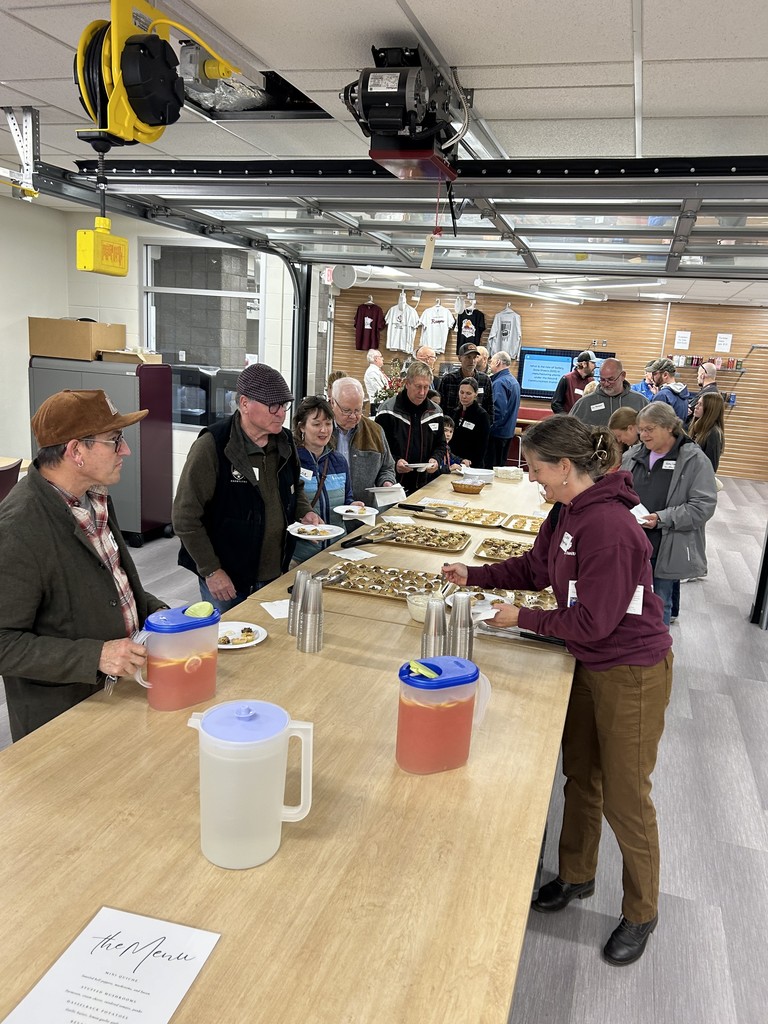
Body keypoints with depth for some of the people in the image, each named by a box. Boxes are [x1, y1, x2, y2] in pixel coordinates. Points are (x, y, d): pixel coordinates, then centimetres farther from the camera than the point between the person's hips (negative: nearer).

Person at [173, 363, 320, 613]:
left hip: (276, 573, 6)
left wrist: (304, 512, 0)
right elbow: (186, 517, -15)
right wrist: (211, 571, -16)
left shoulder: (284, 441, 3)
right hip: (226, 579, -5)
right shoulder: (211, 447, -17)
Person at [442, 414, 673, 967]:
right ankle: (576, 875, 46)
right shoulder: (568, 512, -2)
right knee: (580, 778, 23)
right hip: (589, 663, 9)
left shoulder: (609, 527, -30)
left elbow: (591, 622, -27)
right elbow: (534, 567, 11)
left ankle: (641, 914, 33)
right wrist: (474, 576, 2)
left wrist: (523, 617, -17)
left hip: (631, 674, -9)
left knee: (625, 798, 9)